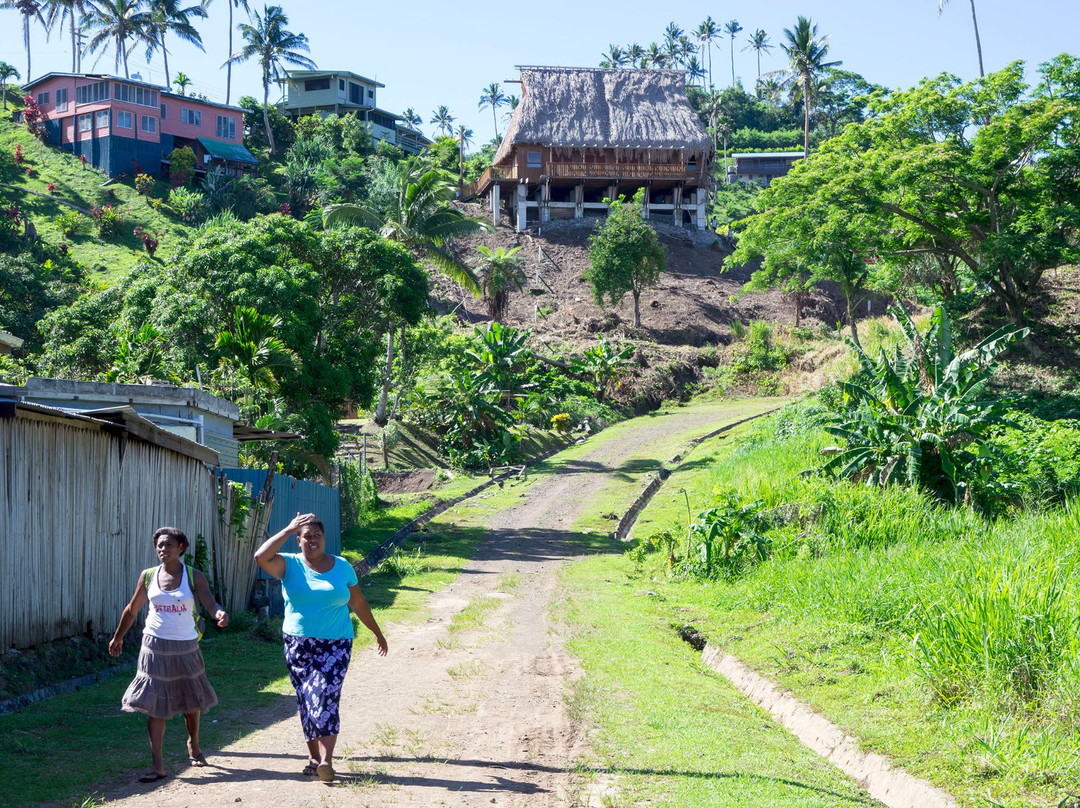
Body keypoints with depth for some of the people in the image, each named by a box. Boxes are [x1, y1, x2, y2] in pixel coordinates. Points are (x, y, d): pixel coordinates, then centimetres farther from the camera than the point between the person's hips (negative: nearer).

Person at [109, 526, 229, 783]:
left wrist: (219, 613, -42)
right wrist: (118, 637, 19)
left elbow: (211, 603, -19)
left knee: (191, 701, 15)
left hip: (185, 646, 0)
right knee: (154, 705, -6)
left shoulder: (194, 577, -6)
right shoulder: (148, 576, 0)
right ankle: (158, 766, -5)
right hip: (155, 646, 0)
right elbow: (132, 609, 12)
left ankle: (194, 744, 42)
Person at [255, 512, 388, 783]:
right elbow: (261, 557, -19)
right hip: (299, 645, 1)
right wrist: (288, 529, -15)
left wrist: (377, 632, 20)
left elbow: (358, 603, 15)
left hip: (335, 645, -1)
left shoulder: (342, 567, 5)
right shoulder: (290, 565, 0)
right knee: (306, 701, 5)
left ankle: (326, 761, -20)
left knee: (326, 698, -13)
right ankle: (313, 757, 16)